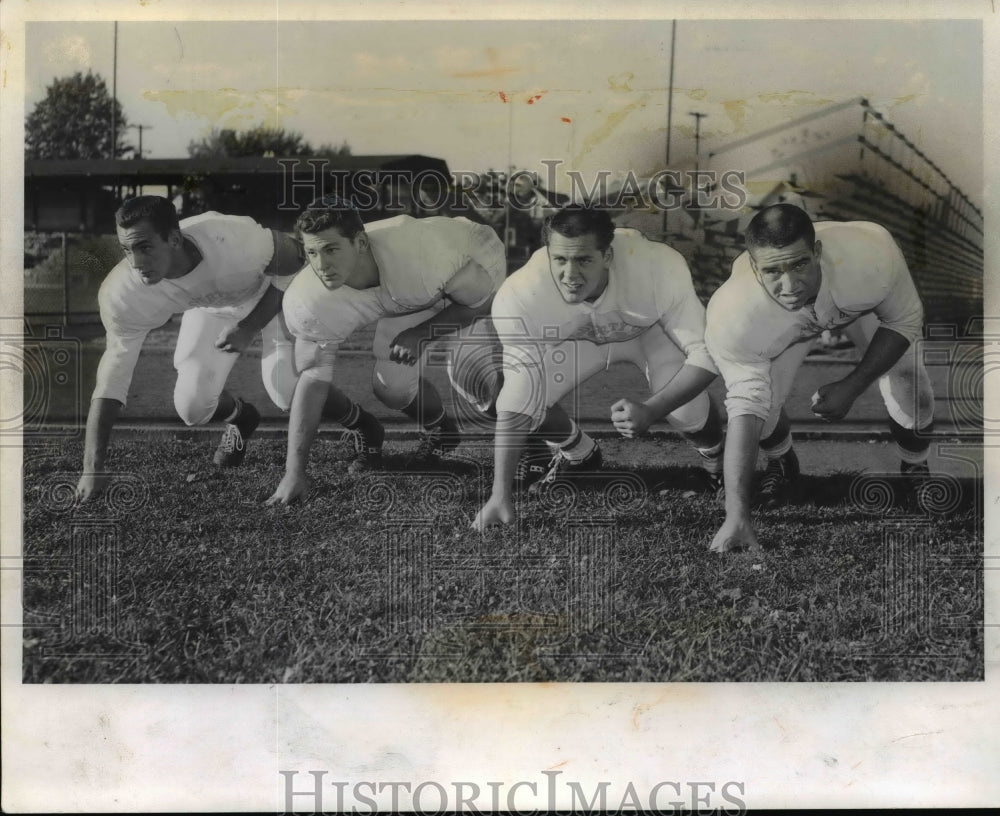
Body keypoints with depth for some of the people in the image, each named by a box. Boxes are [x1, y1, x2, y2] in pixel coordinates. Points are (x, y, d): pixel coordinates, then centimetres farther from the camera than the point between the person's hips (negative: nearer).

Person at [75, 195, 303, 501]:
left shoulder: (233, 241, -43)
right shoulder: (122, 294, -33)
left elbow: (293, 262, -21)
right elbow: (111, 381, -27)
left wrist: (250, 327, -30)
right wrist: (93, 469, -34)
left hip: (276, 293, -3)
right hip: (211, 309, 3)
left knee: (289, 393, -20)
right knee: (193, 407, -10)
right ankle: (240, 418, 27)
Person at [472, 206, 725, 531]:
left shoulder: (660, 267, -40)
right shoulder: (520, 296, -36)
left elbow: (705, 353, -31)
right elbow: (517, 401, -31)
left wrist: (651, 410, -47)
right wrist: (501, 494, -34)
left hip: (654, 330, -2)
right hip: (577, 338, 2)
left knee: (688, 412, -26)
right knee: (530, 393, -20)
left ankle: (715, 455, 13)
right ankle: (579, 453, 16)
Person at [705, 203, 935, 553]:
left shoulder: (871, 253, -43)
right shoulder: (730, 317, -44)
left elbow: (905, 322, -23)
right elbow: (746, 407, -39)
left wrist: (851, 387, -28)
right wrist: (736, 516, -43)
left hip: (863, 302, 0)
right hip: (784, 324, 0)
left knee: (910, 390, -15)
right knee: (760, 396, -18)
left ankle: (914, 467, 22)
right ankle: (782, 463, 21)